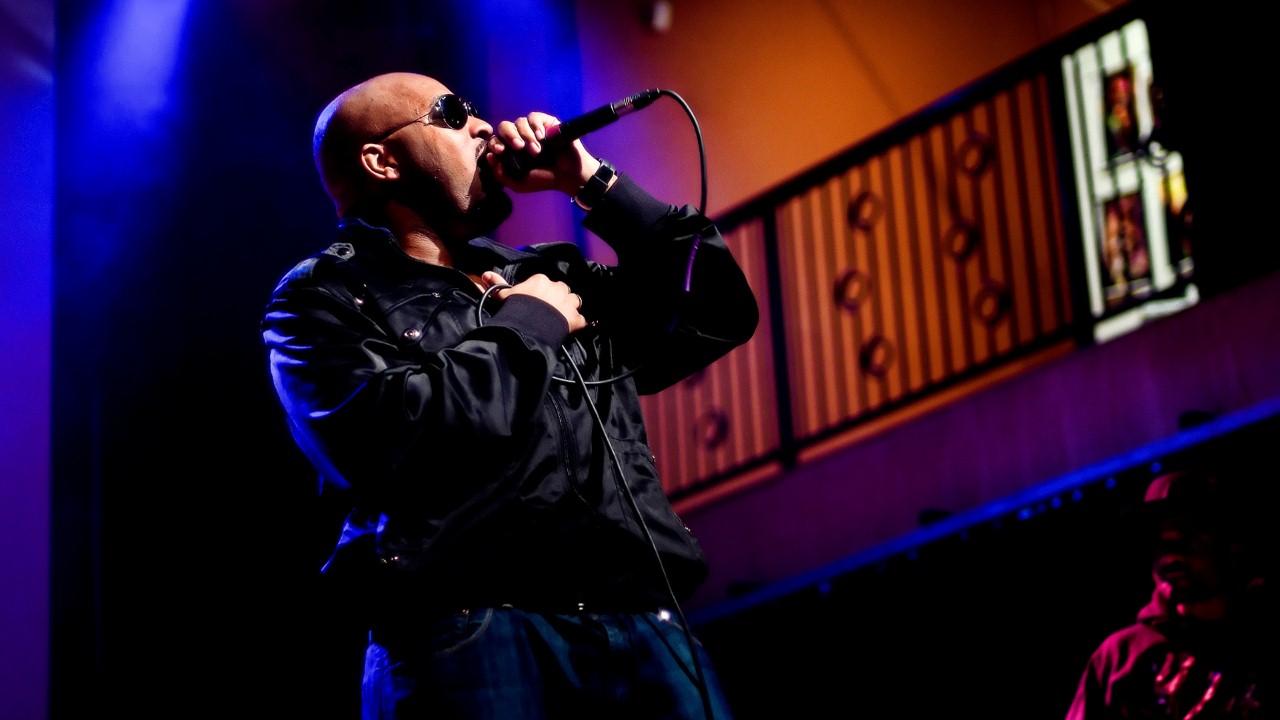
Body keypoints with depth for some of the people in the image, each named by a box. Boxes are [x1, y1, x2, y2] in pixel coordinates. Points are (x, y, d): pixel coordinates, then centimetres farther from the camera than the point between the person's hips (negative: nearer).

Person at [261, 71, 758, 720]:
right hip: (469, 635, -5)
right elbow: (389, 441, -11)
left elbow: (717, 314, 20)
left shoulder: (553, 275, 25)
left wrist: (590, 182, 19)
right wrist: (529, 324, 2)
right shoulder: (325, 298, 8)